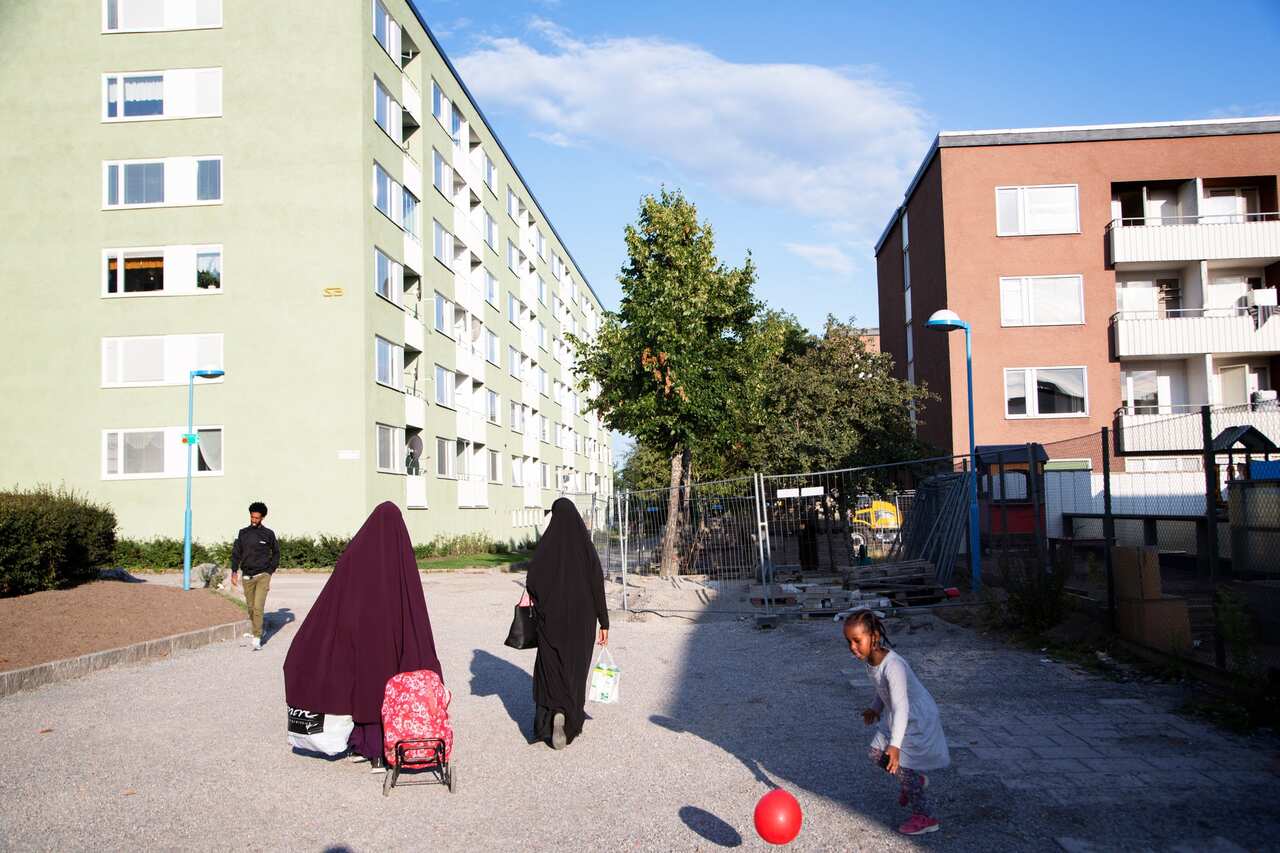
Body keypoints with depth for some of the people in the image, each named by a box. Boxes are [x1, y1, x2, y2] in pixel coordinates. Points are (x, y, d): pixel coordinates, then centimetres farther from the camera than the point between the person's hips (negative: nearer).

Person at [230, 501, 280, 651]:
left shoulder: (268, 534, 0)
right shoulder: (243, 533, 5)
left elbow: (276, 552, 12)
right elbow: (236, 552, 7)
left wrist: (271, 570, 6)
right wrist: (234, 572, -3)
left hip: (263, 575, -3)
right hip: (247, 576, 3)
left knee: (258, 607, -12)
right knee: (250, 607, 10)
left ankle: (257, 639, -10)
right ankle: (256, 630, 31)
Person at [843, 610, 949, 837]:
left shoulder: (892, 666, -35)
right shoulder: (871, 659, -8)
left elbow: (901, 707, -41)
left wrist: (895, 744, -46)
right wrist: (875, 708, 5)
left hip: (917, 718, -8)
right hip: (895, 716, 8)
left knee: (902, 765, -5)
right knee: (877, 754, 10)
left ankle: (924, 818, 12)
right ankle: (917, 781, 34)